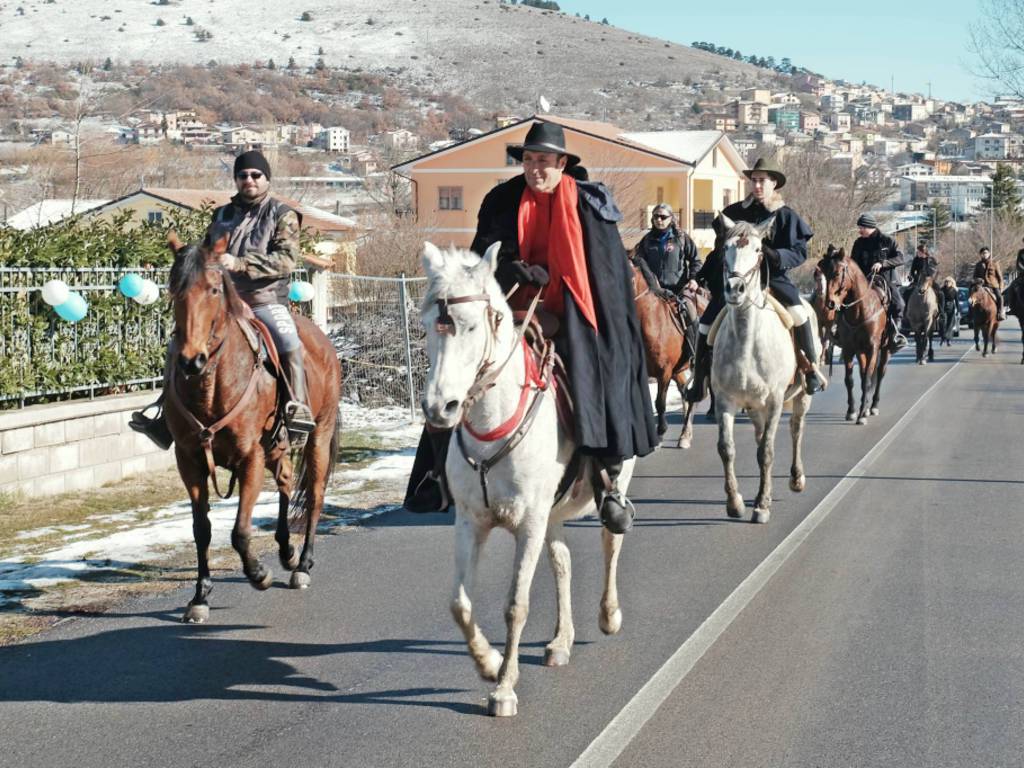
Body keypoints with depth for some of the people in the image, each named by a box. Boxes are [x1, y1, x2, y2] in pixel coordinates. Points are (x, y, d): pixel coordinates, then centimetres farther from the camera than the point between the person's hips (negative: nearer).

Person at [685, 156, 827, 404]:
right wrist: (702, 275, 11)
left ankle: (812, 367, -15)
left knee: (797, 310, -28)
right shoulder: (737, 212, 6)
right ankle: (699, 381, 8)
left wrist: (773, 254, -23)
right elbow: (720, 248, 15)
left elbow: (799, 252, -6)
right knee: (707, 321, -5)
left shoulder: (786, 216, -1)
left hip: (773, 276, -3)